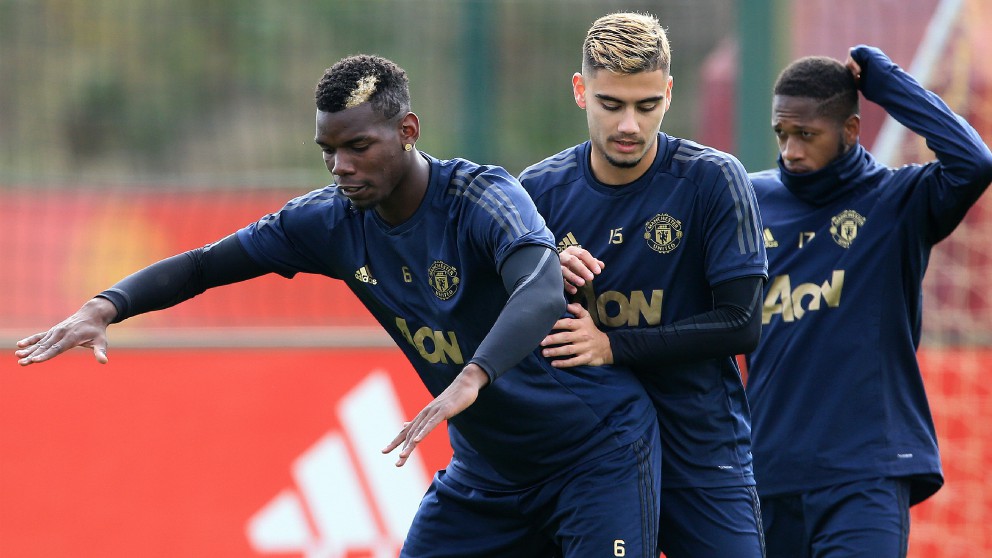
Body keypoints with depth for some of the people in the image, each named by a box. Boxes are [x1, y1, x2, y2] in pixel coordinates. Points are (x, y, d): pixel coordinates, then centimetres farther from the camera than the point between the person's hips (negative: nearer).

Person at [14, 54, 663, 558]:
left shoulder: (483, 199, -24)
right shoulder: (334, 220, -5)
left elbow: (542, 293, -43)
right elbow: (204, 264, 0)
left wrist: (470, 381, -60)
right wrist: (105, 308, -17)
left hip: (598, 449, -6)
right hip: (486, 472, 7)